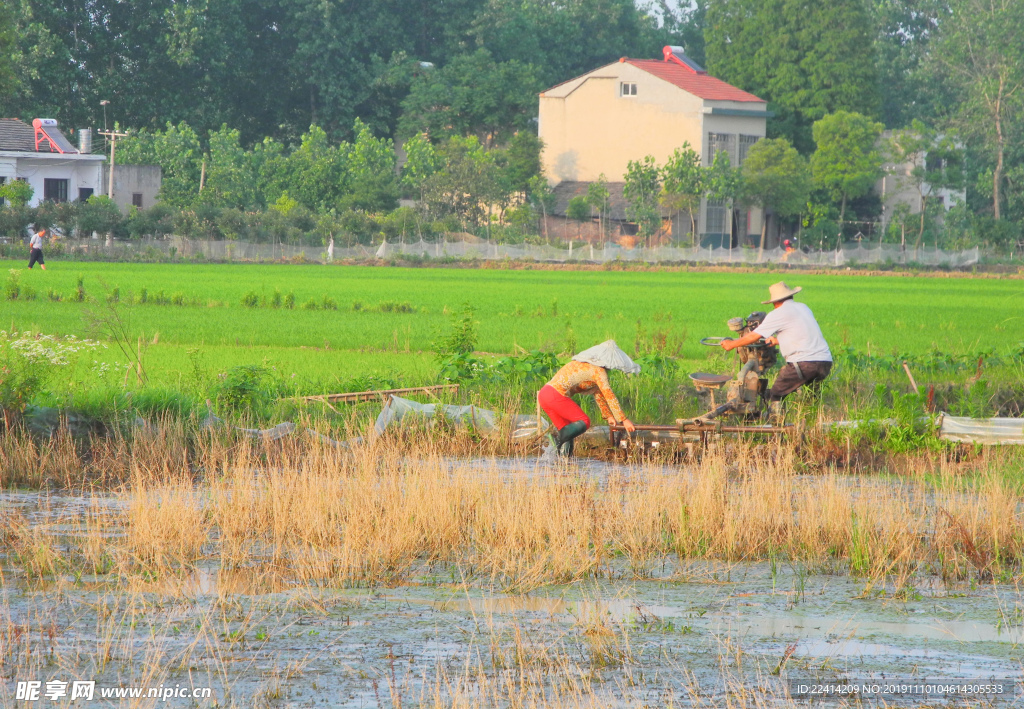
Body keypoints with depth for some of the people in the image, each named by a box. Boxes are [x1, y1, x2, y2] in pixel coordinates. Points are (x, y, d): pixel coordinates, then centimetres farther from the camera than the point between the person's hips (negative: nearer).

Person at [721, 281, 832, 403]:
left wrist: (731, 344, 19)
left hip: (803, 363, -7)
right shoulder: (803, 308, 20)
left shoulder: (779, 314, 0)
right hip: (825, 364, 7)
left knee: (775, 395, 3)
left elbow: (753, 336, 4)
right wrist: (777, 341, 47)